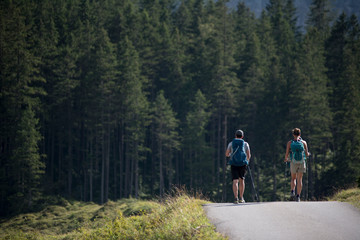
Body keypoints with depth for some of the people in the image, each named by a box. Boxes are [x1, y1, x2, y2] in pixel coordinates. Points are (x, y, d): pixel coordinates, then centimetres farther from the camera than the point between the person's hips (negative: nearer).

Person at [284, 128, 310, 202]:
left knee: (293, 178, 17)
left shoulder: (290, 143, -2)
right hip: (302, 162, 0)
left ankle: (292, 191, -6)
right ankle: (298, 196, 1)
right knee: (299, 179, 6)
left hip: (293, 162, 0)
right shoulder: (303, 142, -1)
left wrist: (286, 159, 19)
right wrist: (308, 154, 27)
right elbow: (307, 154, 3)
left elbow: (287, 154, -3)